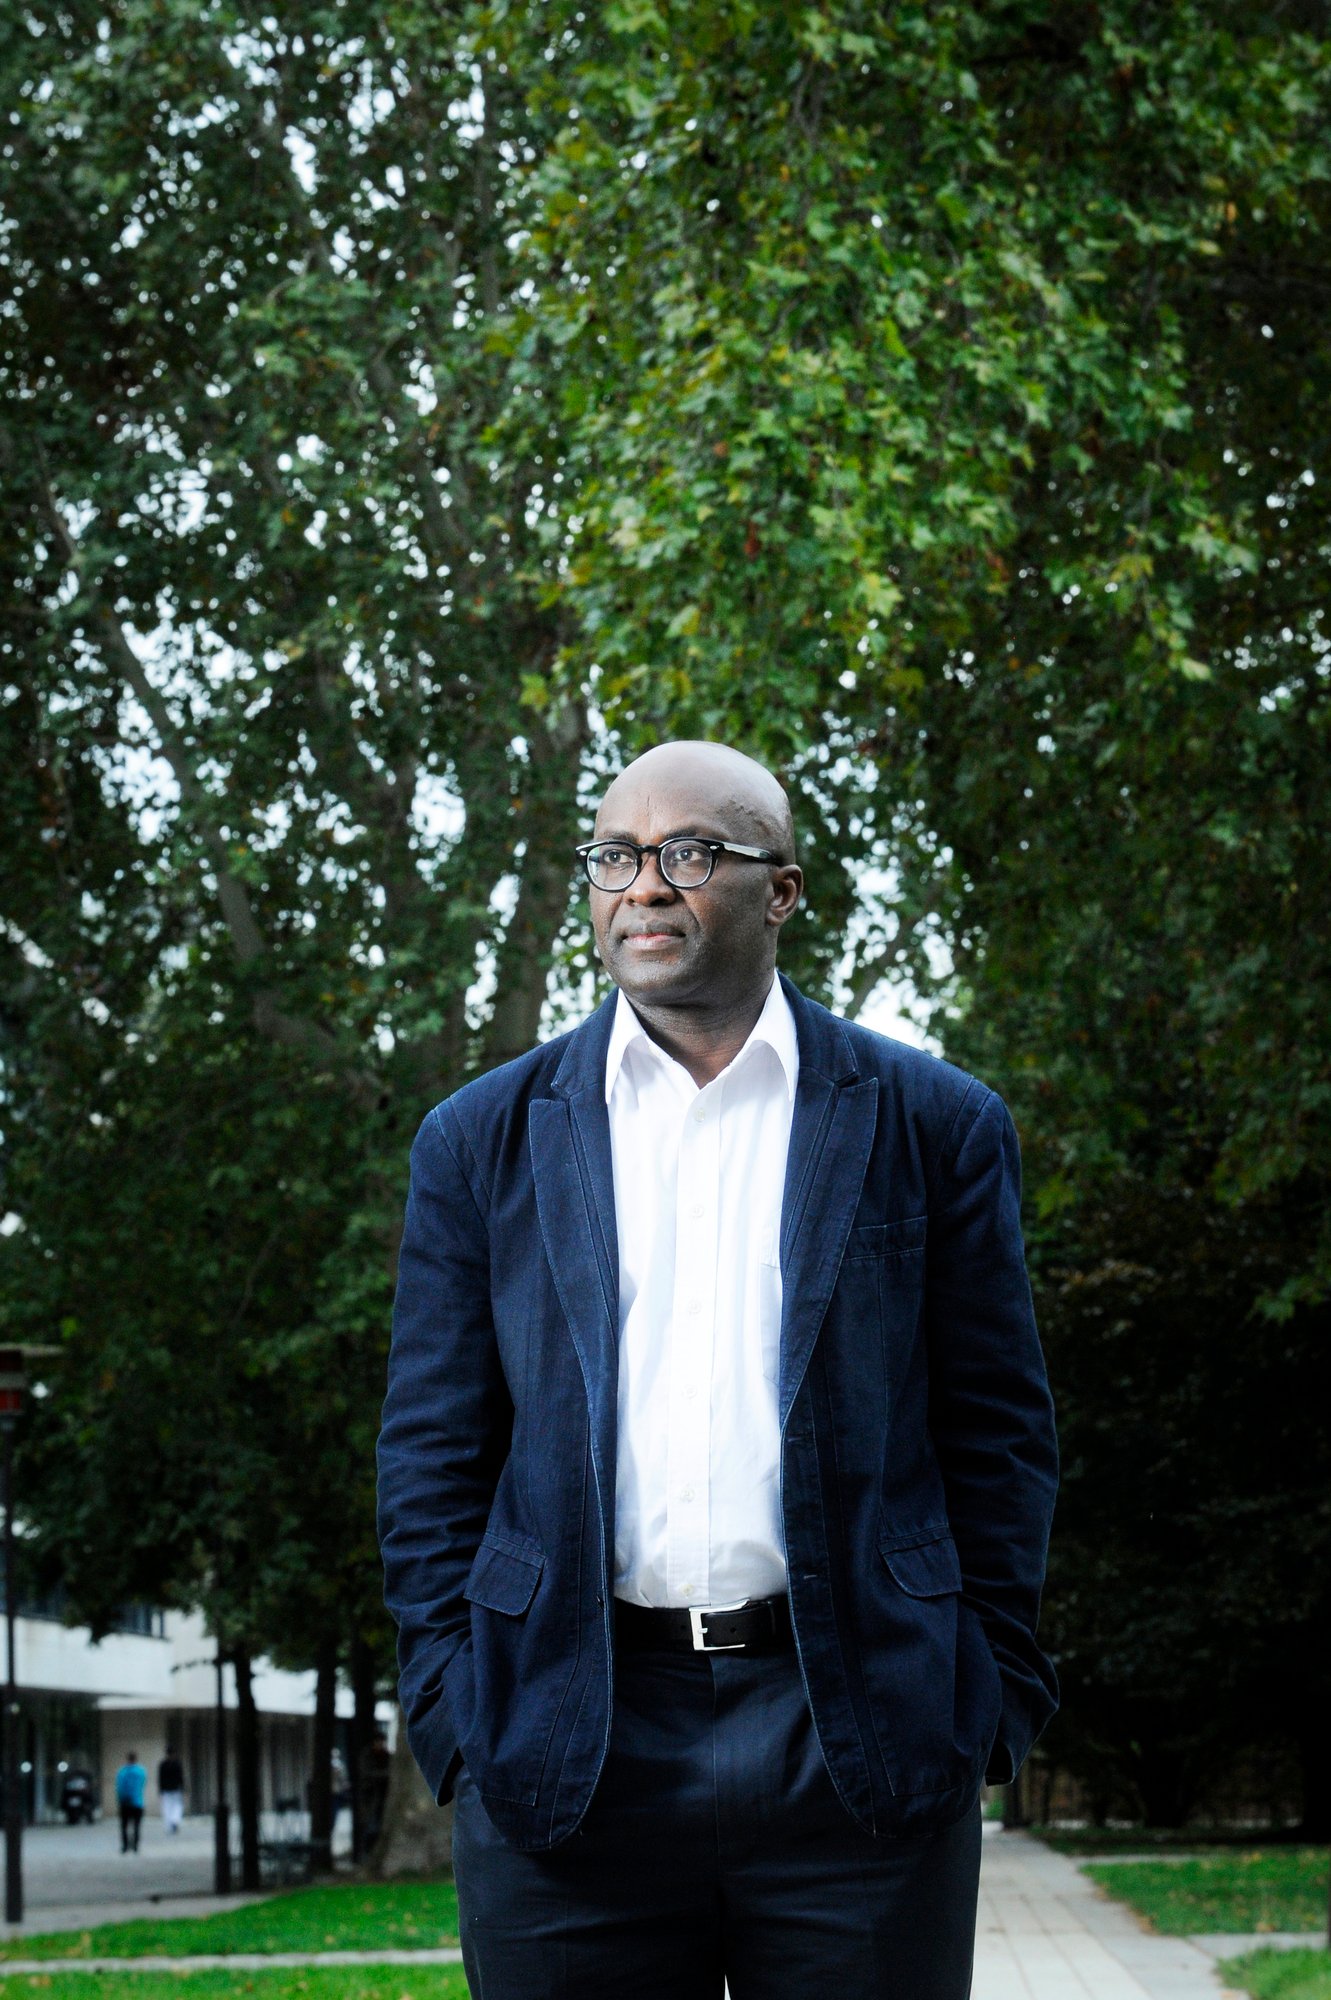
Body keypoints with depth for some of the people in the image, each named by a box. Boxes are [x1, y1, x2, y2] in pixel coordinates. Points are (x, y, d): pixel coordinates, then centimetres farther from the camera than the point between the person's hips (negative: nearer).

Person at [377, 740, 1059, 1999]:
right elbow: (430, 1459, 9)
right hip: (565, 1772, 1)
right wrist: (455, 1715, 0)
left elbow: (1001, 1436, 7)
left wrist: (988, 1705, -1)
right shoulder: (482, 1143, 10)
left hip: (859, 1748, -1)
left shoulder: (932, 1127, 7)